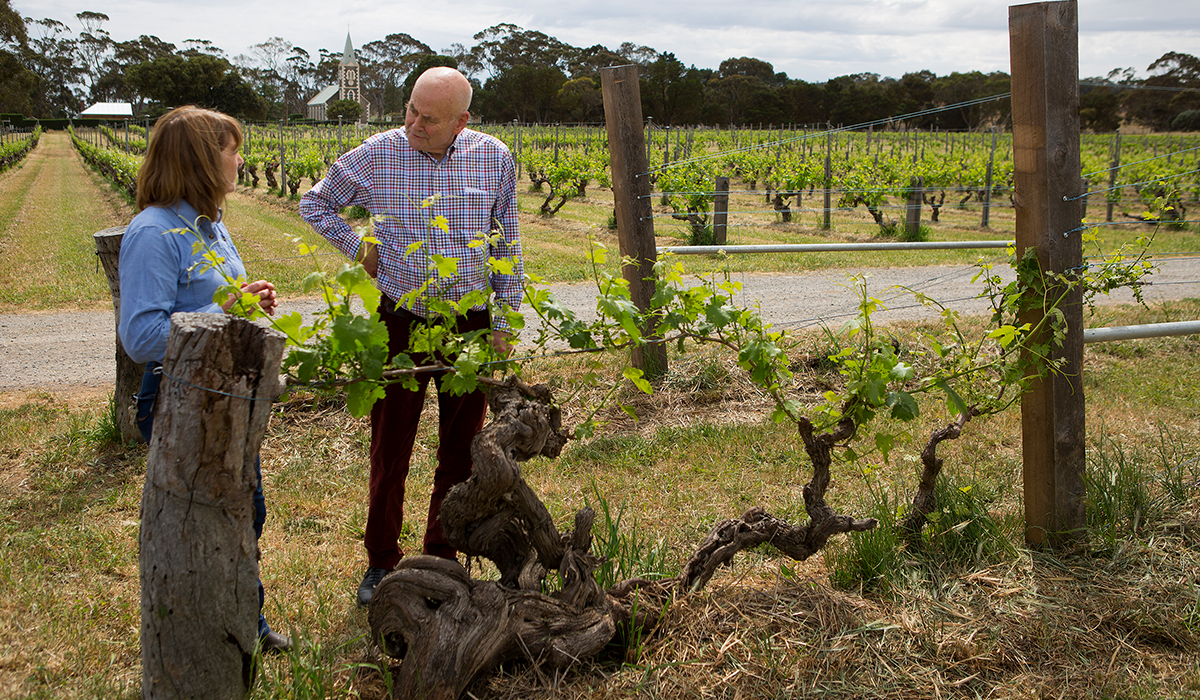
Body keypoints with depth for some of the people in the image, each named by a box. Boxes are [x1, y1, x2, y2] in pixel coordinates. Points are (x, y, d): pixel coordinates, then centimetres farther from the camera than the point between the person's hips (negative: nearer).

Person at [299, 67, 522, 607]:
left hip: (471, 323, 1)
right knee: (390, 446, 6)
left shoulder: (494, 158, -2)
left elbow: (507, 245, 7)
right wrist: (357, 249, -1)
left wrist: (504, 322, 5)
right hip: (401, 319, -1)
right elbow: (315, 203, 11)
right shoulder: (377, 156, -6)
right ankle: (381, 561, 23)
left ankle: (443, 556, 27)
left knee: (461, 447, 10)